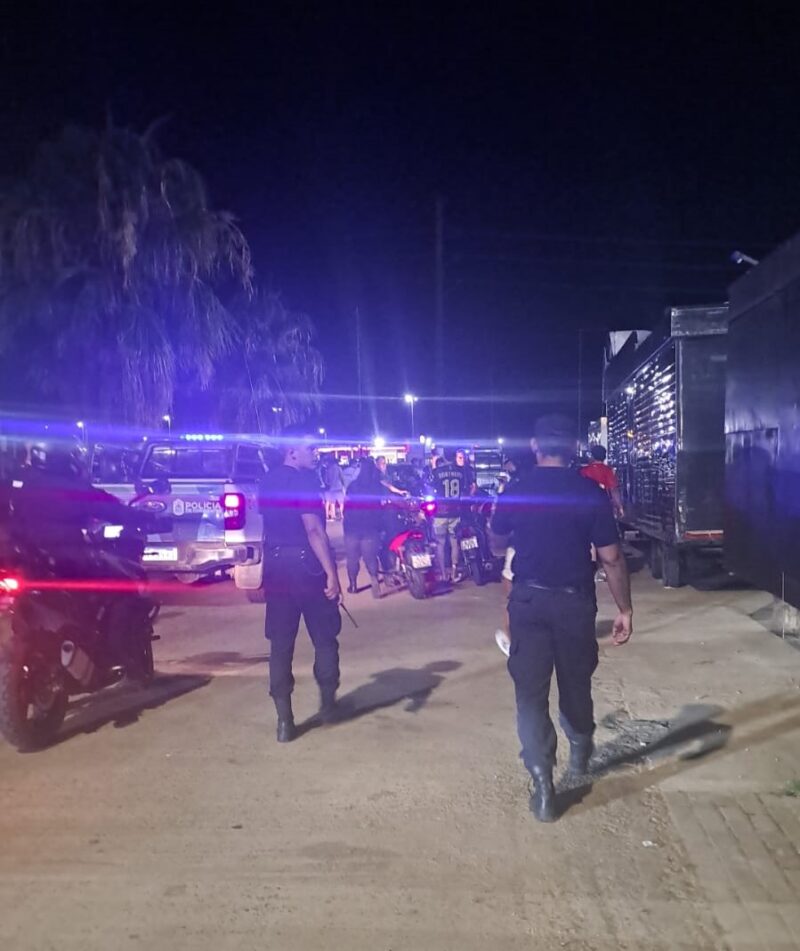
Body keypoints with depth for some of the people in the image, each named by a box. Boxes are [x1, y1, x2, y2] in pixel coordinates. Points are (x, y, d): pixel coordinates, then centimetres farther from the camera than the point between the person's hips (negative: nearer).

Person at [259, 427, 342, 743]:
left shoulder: (268, 481, 11)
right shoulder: (304, 480, -13)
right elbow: (313, 529, -20)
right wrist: (331, 572, -22)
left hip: (276, 567, 6)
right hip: (306, 565, -6)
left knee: (280, 643, 6)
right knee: (324, 638, 12)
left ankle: (284, 719, 7)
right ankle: (328, 703, 23)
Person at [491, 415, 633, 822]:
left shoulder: (515, 491, -3)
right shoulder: (590, 493, -10)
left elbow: (497, 538, 16)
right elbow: (611, 558, -10)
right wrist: (624, 609, -1)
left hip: (528, 600, 0)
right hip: (575, 601, 0)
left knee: (530, 690, 4)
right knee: (576, 682, 20)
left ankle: (543, 787, -2)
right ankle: (580, 754, 43)